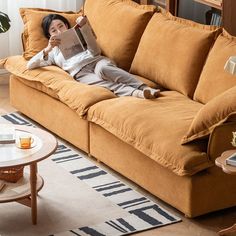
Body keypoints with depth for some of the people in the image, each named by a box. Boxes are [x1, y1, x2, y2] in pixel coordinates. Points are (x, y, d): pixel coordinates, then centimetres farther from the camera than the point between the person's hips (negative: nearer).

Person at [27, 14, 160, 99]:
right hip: (81, 73, -1)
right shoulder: (52, 52, 29)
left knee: (102, 69, -37)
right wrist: (48, 49, -2)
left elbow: (96, 52, 12)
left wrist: (85, 27, -1)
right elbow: (30, 65, 13)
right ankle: (137, 93, -60)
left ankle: (144, 88, -53)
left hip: (97, 61, 1)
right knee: (99, 82, -36)